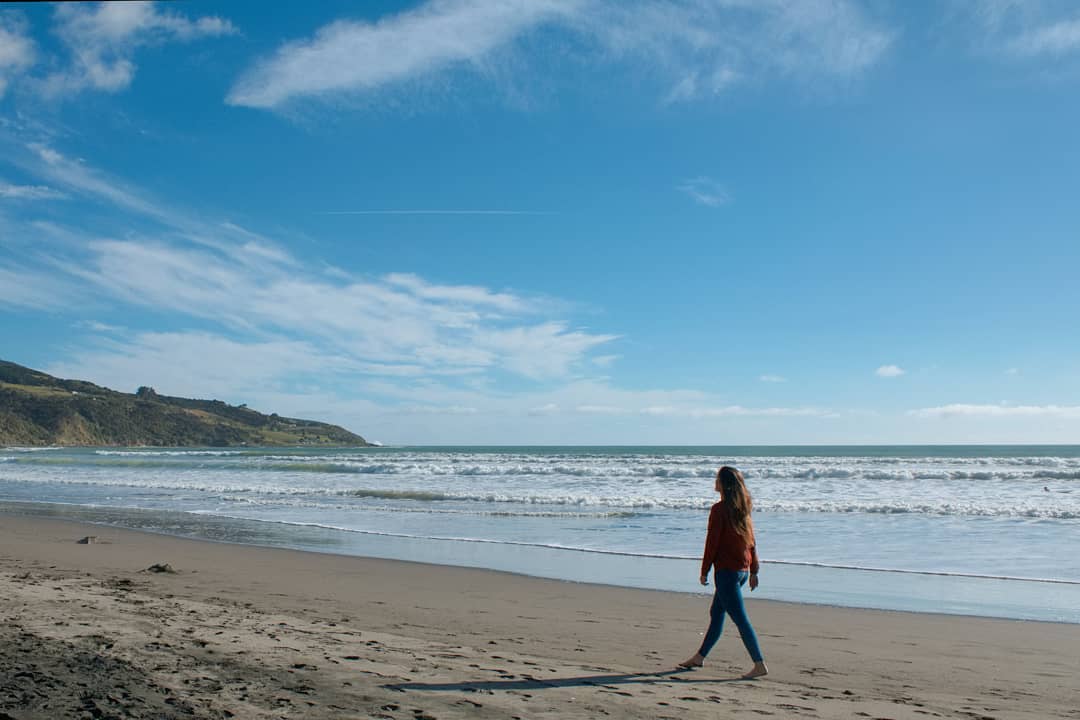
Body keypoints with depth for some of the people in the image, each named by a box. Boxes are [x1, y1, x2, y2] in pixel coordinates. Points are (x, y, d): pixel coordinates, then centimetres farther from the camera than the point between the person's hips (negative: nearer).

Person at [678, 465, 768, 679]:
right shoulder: (742, 509, 7)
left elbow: (712, 542, -14)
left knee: (740, 619, -4)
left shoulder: (719, 509, -16)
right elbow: (751, 541, 11)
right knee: (716, 613, 17)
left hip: (726, 571, -9)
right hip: (742, 570, 9)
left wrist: (704, 571, -6)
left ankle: (759, 665, -4)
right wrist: (754, 570, 17)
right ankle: (700, 656, 27)